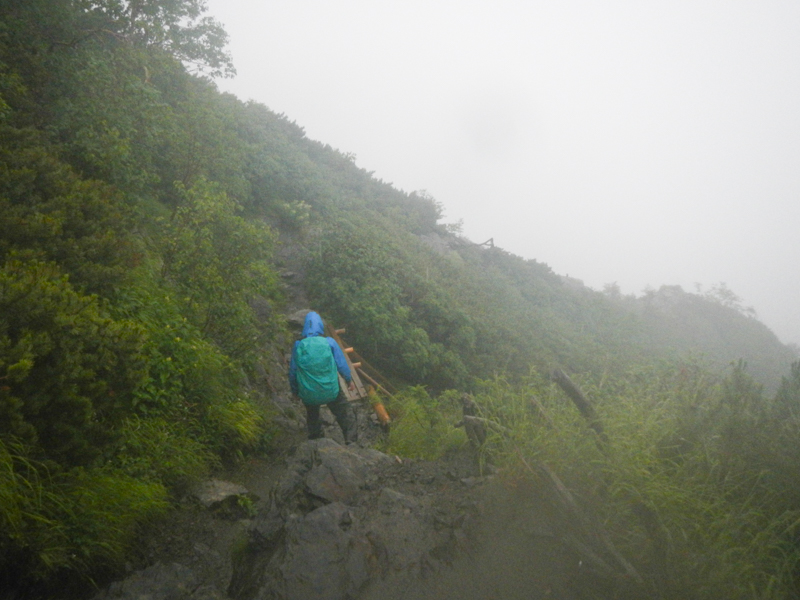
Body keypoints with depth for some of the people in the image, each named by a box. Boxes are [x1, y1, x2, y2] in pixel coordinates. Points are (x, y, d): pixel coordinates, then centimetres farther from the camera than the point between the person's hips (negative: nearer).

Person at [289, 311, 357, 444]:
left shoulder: (298, 346, -6)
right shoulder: (329, 343, -10)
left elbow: (292, 372, 1)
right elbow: (341, 365, -3)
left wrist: (295, 391, 16)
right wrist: (349, 380, 15)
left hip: (308, 395, 2)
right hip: (331, 392, -2)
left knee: (312, 416, 28)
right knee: (344, 413, 19)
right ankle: (351, 439, 19)